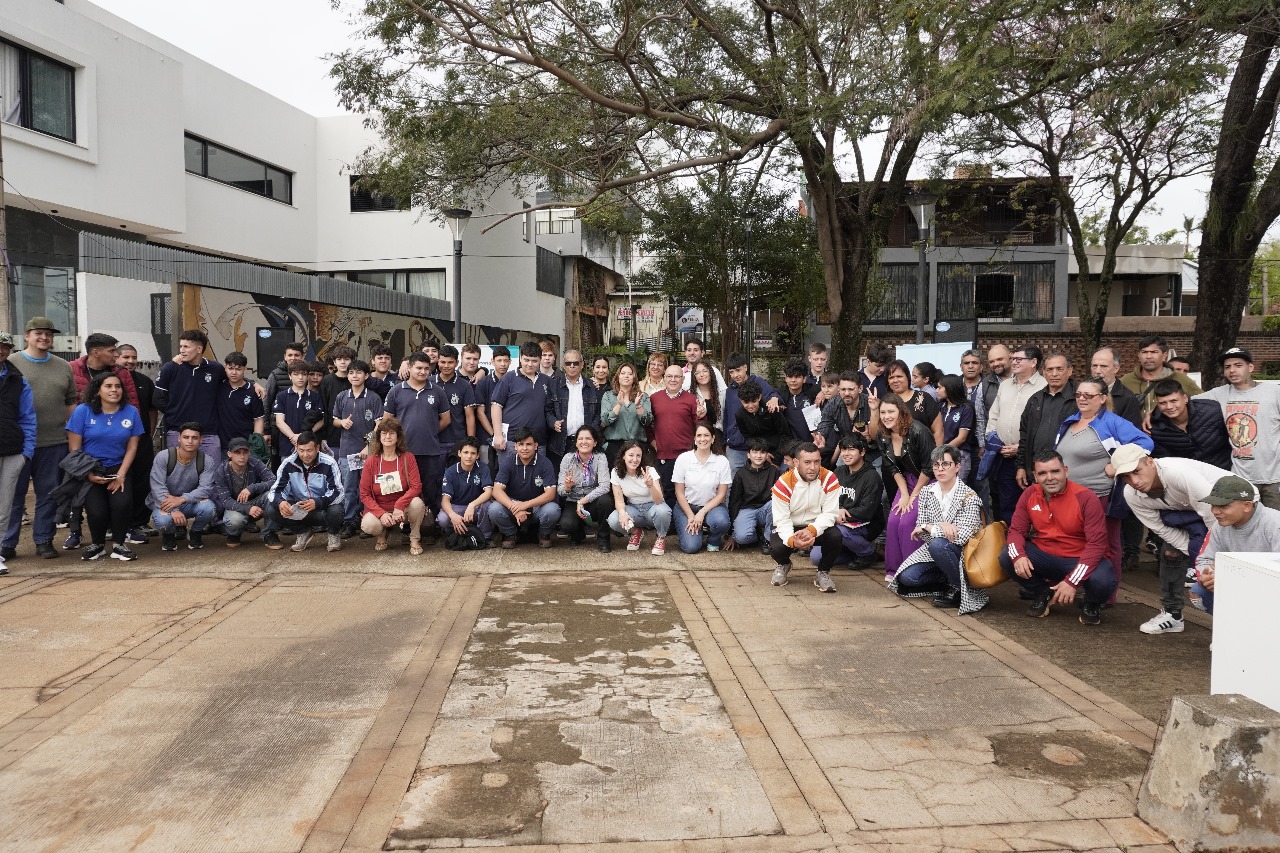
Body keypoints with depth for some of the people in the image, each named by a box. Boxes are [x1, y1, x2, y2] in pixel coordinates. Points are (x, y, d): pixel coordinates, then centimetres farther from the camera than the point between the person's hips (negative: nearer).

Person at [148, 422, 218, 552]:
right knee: (162, 520, -35)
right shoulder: (163, 457, -14)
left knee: (208, 507, -32)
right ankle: (169, 535, 7)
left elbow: (206, 488, -20)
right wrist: (173, 511, -32)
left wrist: (181, 499, -36)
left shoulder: (207, 461, -11)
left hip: (191, 503, 1)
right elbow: (158, 488, -20)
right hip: (165, 502, -1)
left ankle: (195, 533, 4)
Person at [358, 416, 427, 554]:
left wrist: (399, 506, -27)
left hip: (403, 510, 0)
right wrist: (381, 514, -19)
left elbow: (416, 486, -12)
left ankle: (415, 539, -7)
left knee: (417, 503, -34)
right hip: (379, 509, 0)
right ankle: (382, 534, 7)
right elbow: (364, 494, -4)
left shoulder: (408, 458, -4)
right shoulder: (371, 461, -2)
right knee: (368, 525, -32)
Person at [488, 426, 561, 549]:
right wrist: (514, 508, -35)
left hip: (537, 505, -1)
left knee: (552, 510, -33)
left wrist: (526, 505, -34)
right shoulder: (507, 461, -9)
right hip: (512, 503, 1)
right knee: (494, 510, -29)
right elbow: (497, 490, -17)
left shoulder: (544, 463, -12)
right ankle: (510, 534, 4)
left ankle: (544, 535, 3)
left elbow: (550, 493, -19)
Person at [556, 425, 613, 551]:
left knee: (605, 500, -34)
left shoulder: (600, 458, -10)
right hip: (572, 503, 1)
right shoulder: (567, 458, -6)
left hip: (593, 502, 0)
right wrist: (566, 487, -31)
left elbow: (604, 486, -22)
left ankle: (603, 539, -7)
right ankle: (579, 533, 11)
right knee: (566, 524, -30)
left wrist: (583, 501, -27)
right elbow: (560, 490, -8)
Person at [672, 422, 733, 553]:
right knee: (691, 547, -21)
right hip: (686, 506, 0)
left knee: (721, 522, -34)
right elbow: (679, 492, -4)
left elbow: (721, 494, -6)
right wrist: (691, 517, -12)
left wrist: (702, 513, -17)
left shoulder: (722, 461, -7)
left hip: (711, 505, 1)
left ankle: (713, 540, 2)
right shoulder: (683, 459, -7)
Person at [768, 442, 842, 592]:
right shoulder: (783, 483, -20)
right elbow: (781, 520, -20)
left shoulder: (829, 479, -17)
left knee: (835, 536, -31)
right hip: (790, 528, -1)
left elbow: (830, 513, -18)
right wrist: (792, 540, -41)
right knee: (777, 547, -30)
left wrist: (812, 530, -37)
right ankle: (783, 565, 12)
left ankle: (823, 572, -1)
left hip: (818, 527, 1)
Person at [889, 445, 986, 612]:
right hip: (932, 551, 5)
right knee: (906, 577, -18)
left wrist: (928, 527, -16)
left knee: (937, 544, -37)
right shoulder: (927, 493, 1)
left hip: (962, 554, -5)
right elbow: (919, 530, -2)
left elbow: (962, 537, -24)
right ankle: (948, 581, 6)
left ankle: (959, 590, -15)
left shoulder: (969, 497, -14)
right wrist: (940, 526, -22)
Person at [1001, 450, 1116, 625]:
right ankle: (1042, 594, 10)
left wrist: (1072, 582, -30)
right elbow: (1017, 530, -1)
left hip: (1079, 559, -4)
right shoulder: (1029, 494, -6)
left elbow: (1096, 544, -21)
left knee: (1103, 581, -34)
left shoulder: (1086, 498, -19)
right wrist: (1018, 556, -26)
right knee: (1006, 557, -19)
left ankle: (1092, 605, 7)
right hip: (1043, 556, 4)